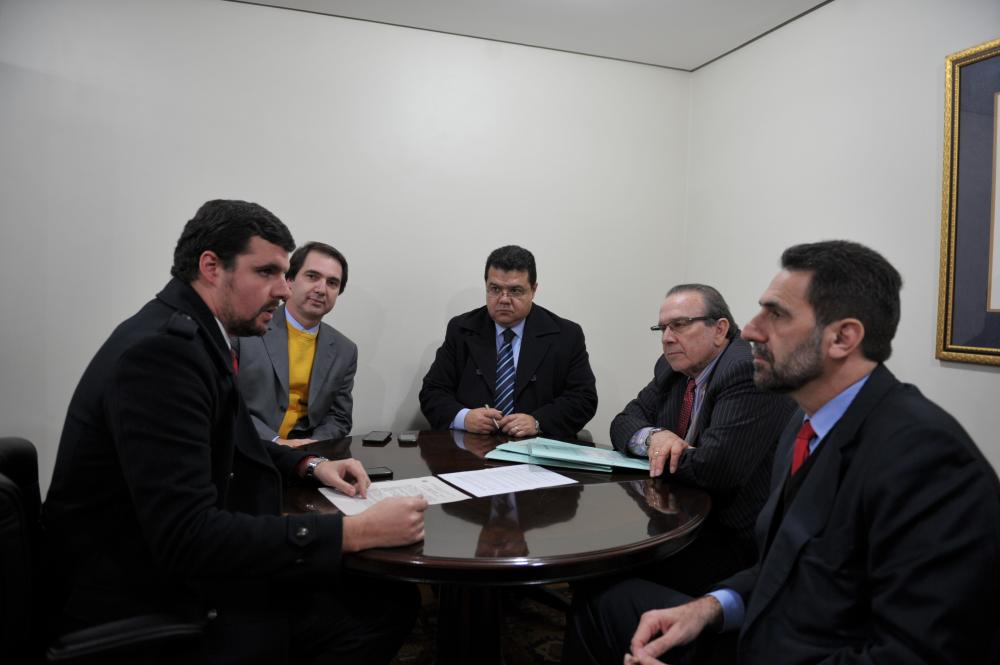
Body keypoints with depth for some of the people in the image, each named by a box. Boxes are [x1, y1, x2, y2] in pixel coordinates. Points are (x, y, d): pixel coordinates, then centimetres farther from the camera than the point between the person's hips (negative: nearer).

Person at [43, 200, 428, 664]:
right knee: (381, 608, -15)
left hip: (174, 564, 8)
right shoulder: (162, 347, -24)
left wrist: (310, 465, 4)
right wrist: (354, 532, -28)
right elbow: (187, 537, -30)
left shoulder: (190, 332, 5)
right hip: (140, 604, -8)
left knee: (392, 597, -2)